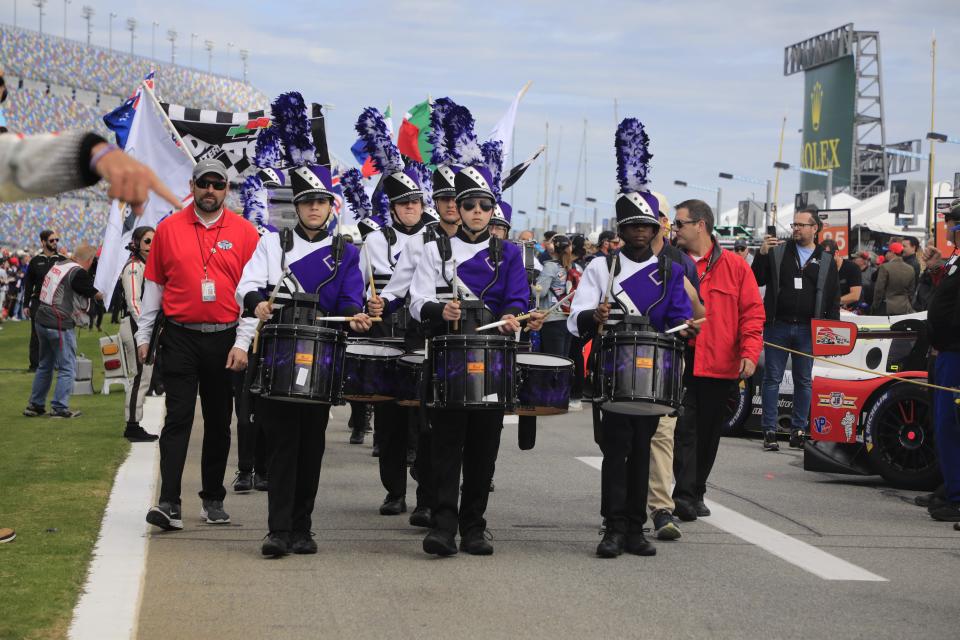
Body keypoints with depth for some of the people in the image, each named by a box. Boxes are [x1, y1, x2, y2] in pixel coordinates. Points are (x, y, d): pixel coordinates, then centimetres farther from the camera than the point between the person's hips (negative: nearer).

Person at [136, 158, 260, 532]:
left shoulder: (244, 232, 1)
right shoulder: (169, 228, 4)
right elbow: (153, 284, 10)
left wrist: (242, 343, -6)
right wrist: (143, 336, 8)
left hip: (225, 340, 1)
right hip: (180, 338, -1)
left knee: (219, 423, 10)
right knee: (178, 418, -8)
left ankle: (213, 500, 21)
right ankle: (169, 504, -13)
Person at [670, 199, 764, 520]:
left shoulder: (734, 267, 5)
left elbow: (753, 312, 3)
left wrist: (750, 352, -9)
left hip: (719, 366, 1)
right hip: (678, 362, -1)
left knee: (709, 433, 9)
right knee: (684, 429, -10)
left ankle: (696, 494, 22)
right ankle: (684, 495, -11)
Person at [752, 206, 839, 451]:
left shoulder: (826, 261, 9)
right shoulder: (777, 252, 5)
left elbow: (834, 299, 10)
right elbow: (757, 280, 0)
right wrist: (762, 255, -15)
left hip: (807, 330, 1)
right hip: (778, 326, -1)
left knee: (804, 380, 7)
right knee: (772, 378, 0)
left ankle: (799, 429, 15)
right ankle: (769, 430, 4)